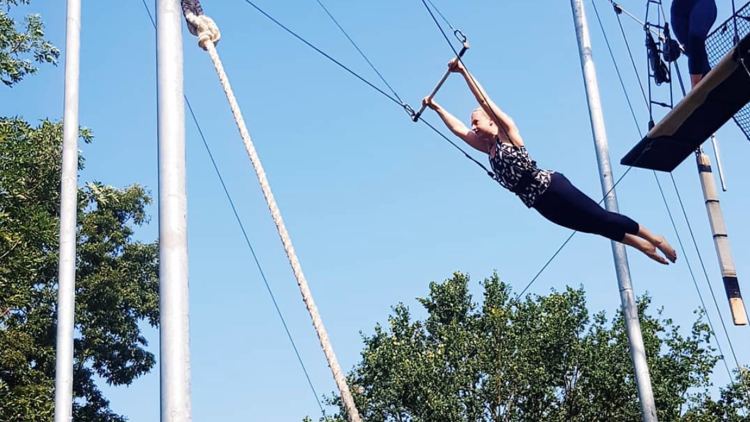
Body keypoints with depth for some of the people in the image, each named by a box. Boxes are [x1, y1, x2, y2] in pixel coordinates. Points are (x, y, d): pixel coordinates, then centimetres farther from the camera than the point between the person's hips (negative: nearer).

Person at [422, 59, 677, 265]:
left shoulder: (508, 132, -1)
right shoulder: (488, 148, 18)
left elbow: (483, 99, -6)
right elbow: (457, 129, 22)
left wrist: (462, 70, -9)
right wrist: (436, 108, 23)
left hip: (550, 187, -7)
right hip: (540, 202, 7)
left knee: (601, 218, -6)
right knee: (596, 226, 10)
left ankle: (654, 239, 3)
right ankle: (643, 246, 20)